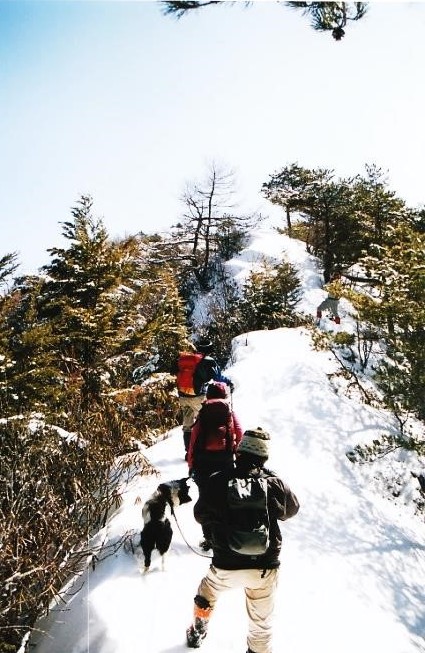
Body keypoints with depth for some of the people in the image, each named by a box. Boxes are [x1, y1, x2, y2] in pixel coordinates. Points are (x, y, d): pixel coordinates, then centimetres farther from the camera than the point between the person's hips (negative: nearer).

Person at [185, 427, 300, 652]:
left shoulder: (217, 482, -15)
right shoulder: (275, 485, -14)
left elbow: (200, 515, 1)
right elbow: (292, 509, 8)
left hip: (226, 567, 1)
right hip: (265, 568, -1)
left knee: (208, 590, 33)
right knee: (261, 623, 21)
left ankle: (197, 632, 53)